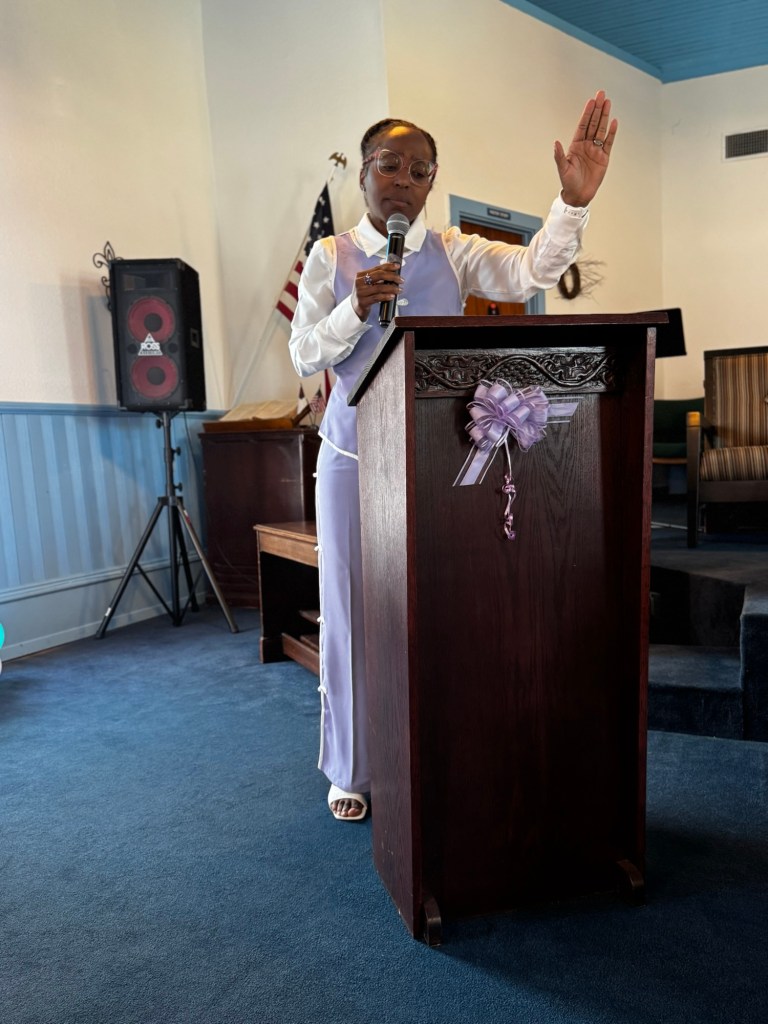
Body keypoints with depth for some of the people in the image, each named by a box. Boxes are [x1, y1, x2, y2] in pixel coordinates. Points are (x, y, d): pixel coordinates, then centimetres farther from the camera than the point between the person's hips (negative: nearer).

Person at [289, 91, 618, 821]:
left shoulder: (455, 254, 4)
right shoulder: (330, 257, 4)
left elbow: (533, 273, -12)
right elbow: (304, 356, -2)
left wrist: (574, 200, -28)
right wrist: (356, 307, -17)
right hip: (354, 456, 0)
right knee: (353, 607, 6)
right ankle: (353, 770, 26)